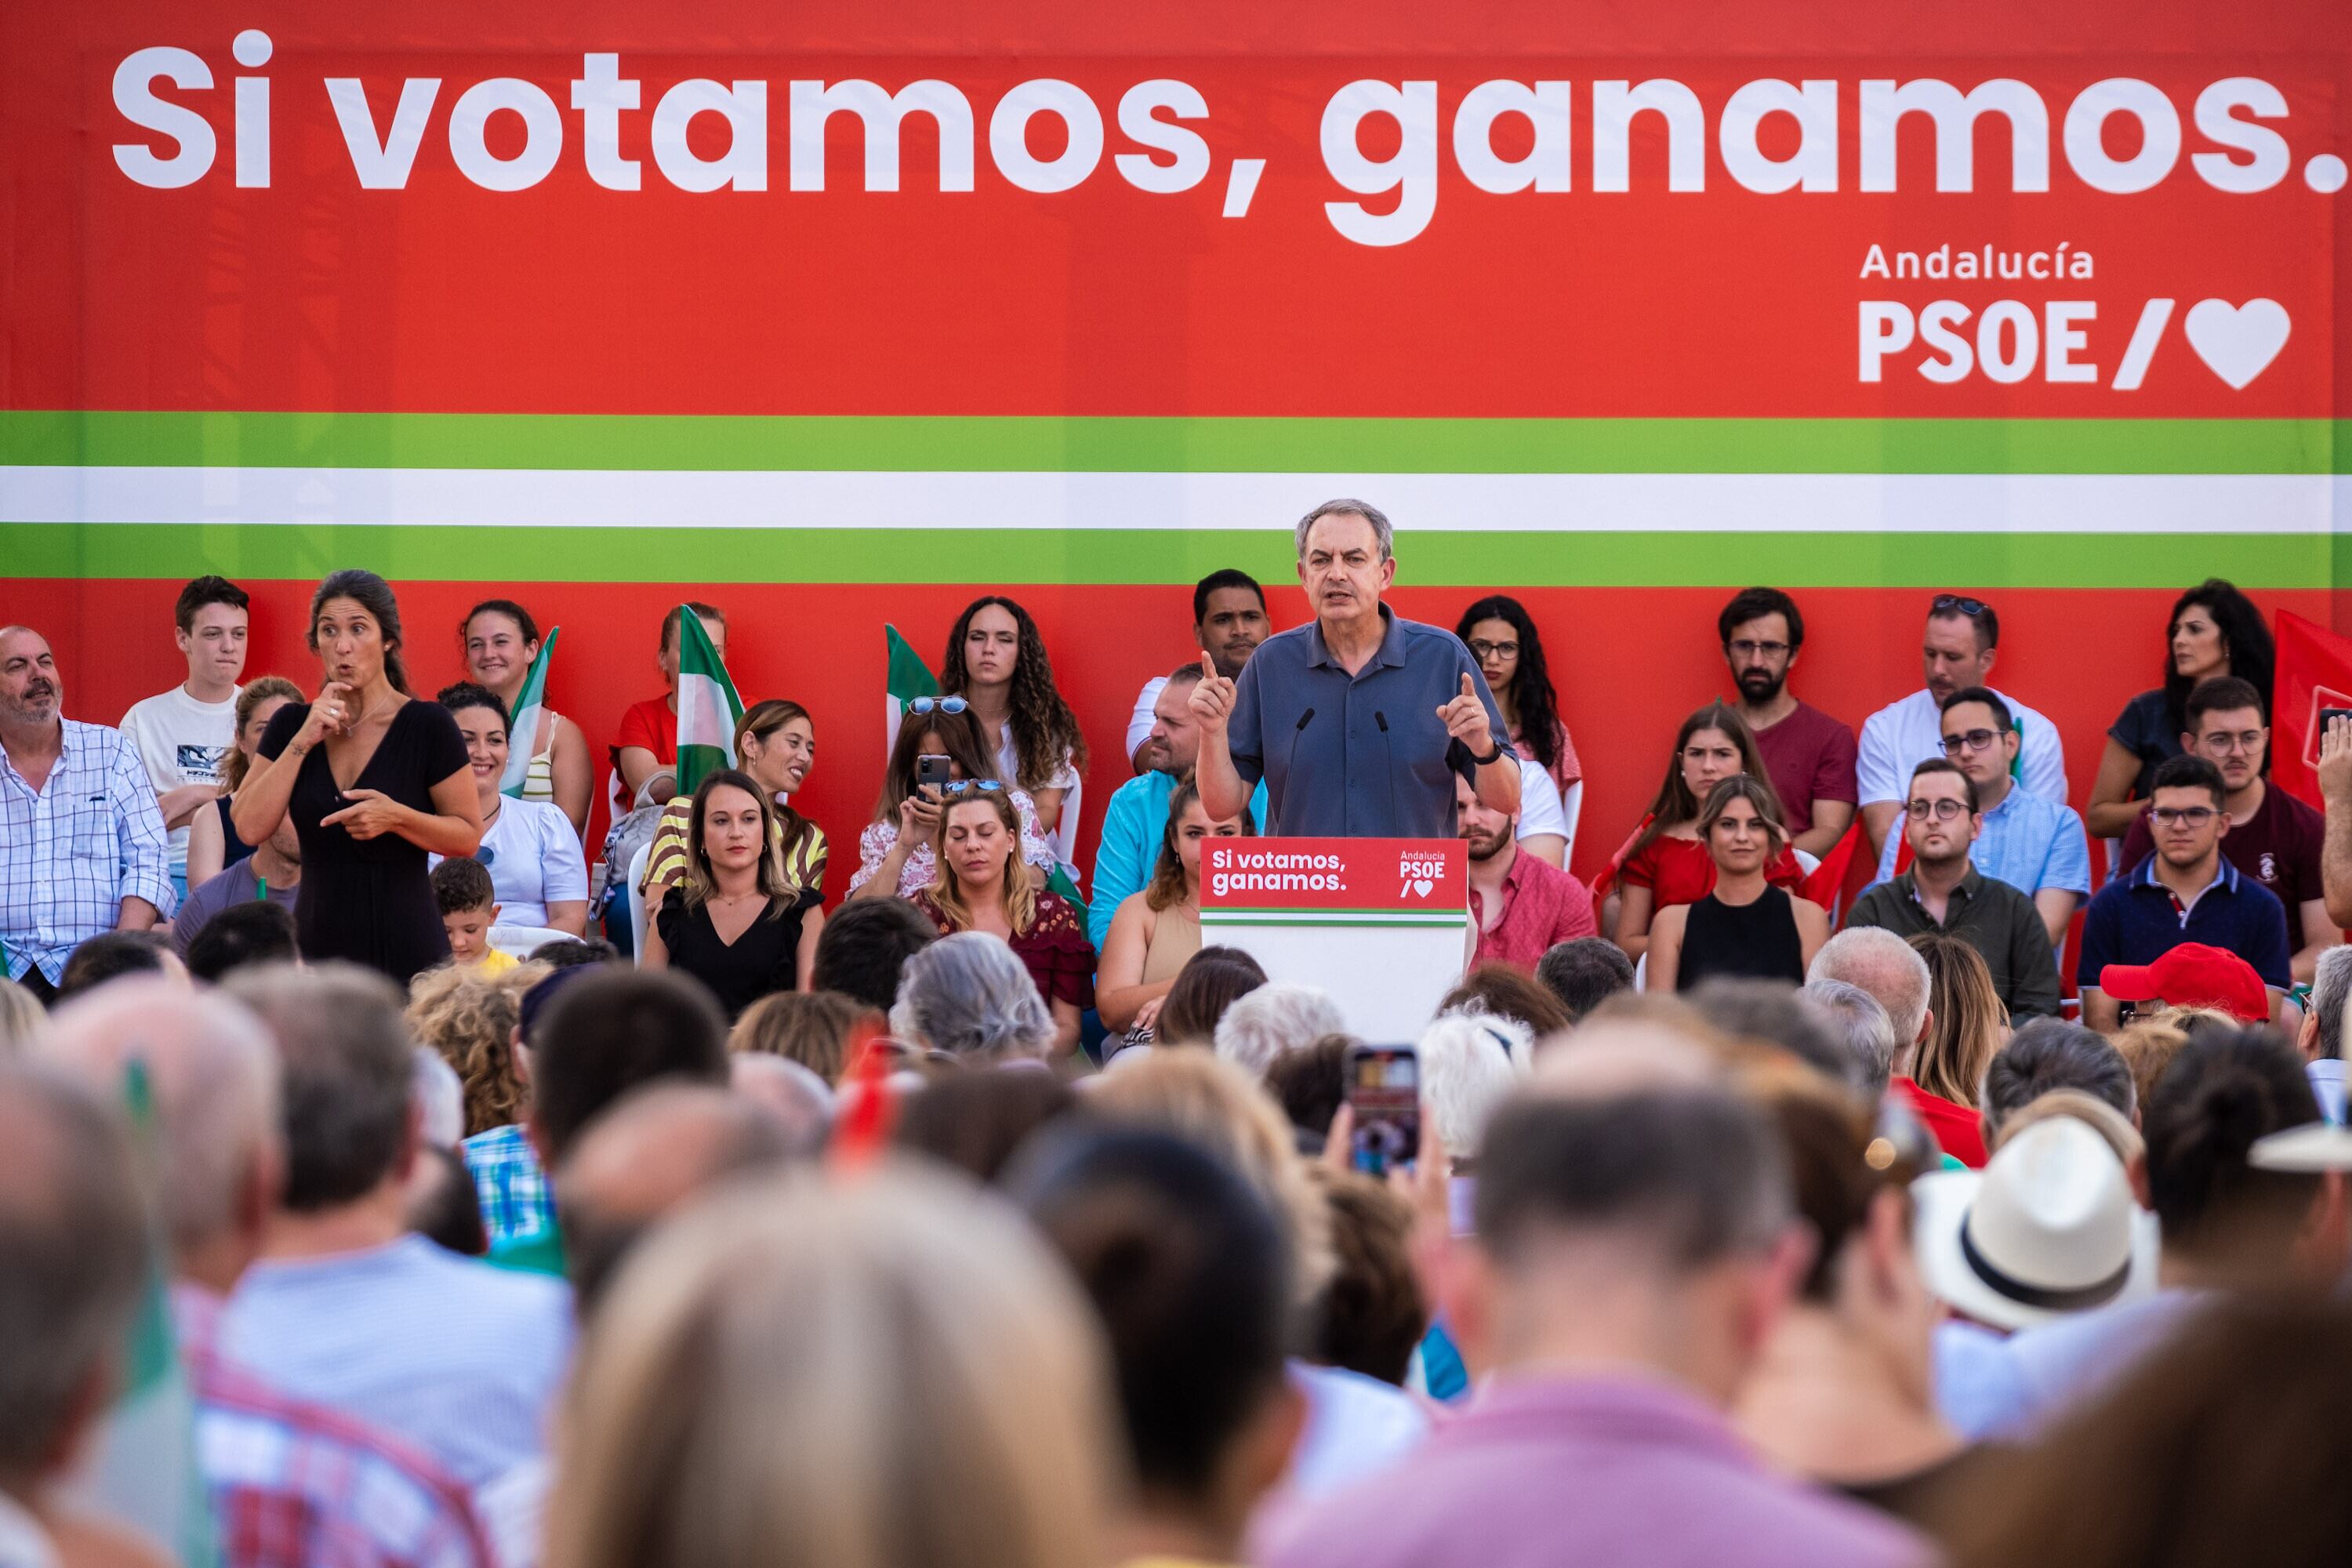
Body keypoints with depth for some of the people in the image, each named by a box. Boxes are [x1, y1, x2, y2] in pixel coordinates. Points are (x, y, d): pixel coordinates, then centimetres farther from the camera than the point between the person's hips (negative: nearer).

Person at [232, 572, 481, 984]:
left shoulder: (427, 725, -4)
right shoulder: (292, 724, 7)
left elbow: (468, 836, -1)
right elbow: (250, 828, -2)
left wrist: (396, 817, -18)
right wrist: (302, 742, -8)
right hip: (318, 946, 3)